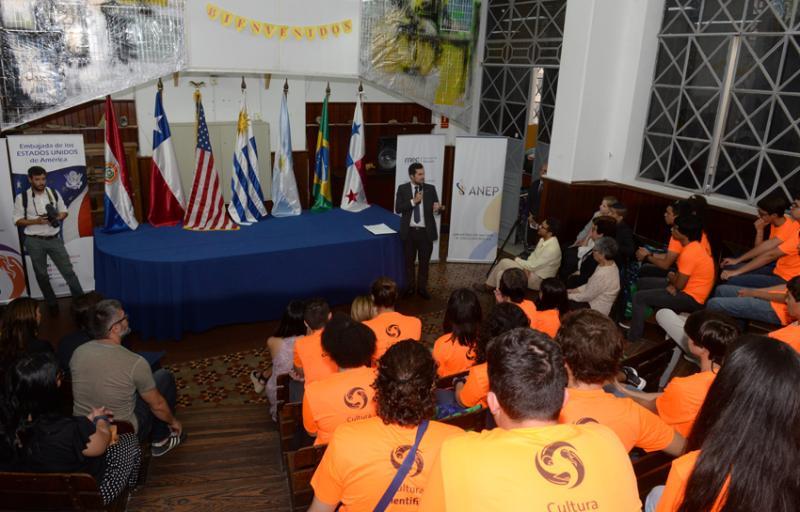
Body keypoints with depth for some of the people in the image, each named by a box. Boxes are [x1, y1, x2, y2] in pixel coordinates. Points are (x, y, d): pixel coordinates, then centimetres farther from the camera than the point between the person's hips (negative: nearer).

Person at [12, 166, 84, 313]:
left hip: (54, 239, 1)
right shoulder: (22, 198, -7)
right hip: (34, 241, -1)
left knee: (68, 270, 1)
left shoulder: (54, 193, 1)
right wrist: (36, 221, -19)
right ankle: (52, 304, 24)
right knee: (41, 274, 10)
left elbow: (64, 211, 11)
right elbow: (18, 221, -3)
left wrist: (58, 218, -12)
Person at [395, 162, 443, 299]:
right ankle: (410, 287, 26)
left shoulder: (430, 189, 1)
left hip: (425, 232, 1)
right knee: (409, 261, 12)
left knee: (424, 261, 8)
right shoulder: (402, 189, -2)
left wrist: (439, 208, -24)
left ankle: (422, 288, 20)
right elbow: (398, 209, -9)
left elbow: (436, 208, 0)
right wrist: (413, 201, -18)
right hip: (409, 231, 0)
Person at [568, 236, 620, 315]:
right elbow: (591, 285, 10)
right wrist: (574, 290, 6)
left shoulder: (603, 274, -32)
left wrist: (568, 296, -9)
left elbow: (587, 296, -20)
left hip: (597, 309, -9)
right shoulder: (611, 264, -2)